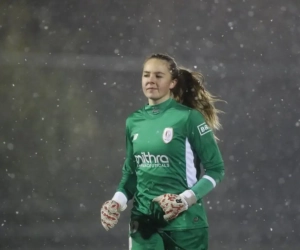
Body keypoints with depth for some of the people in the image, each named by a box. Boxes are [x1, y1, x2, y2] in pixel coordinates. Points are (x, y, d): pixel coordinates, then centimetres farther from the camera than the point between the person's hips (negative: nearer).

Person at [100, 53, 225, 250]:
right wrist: (118, 201, 0)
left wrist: (186, 200, -16)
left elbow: (215, 169, -4)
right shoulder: (133, 122, 8)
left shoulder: (188, 117, -8)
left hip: (183, 221, -4)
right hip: (143, 221, 4)